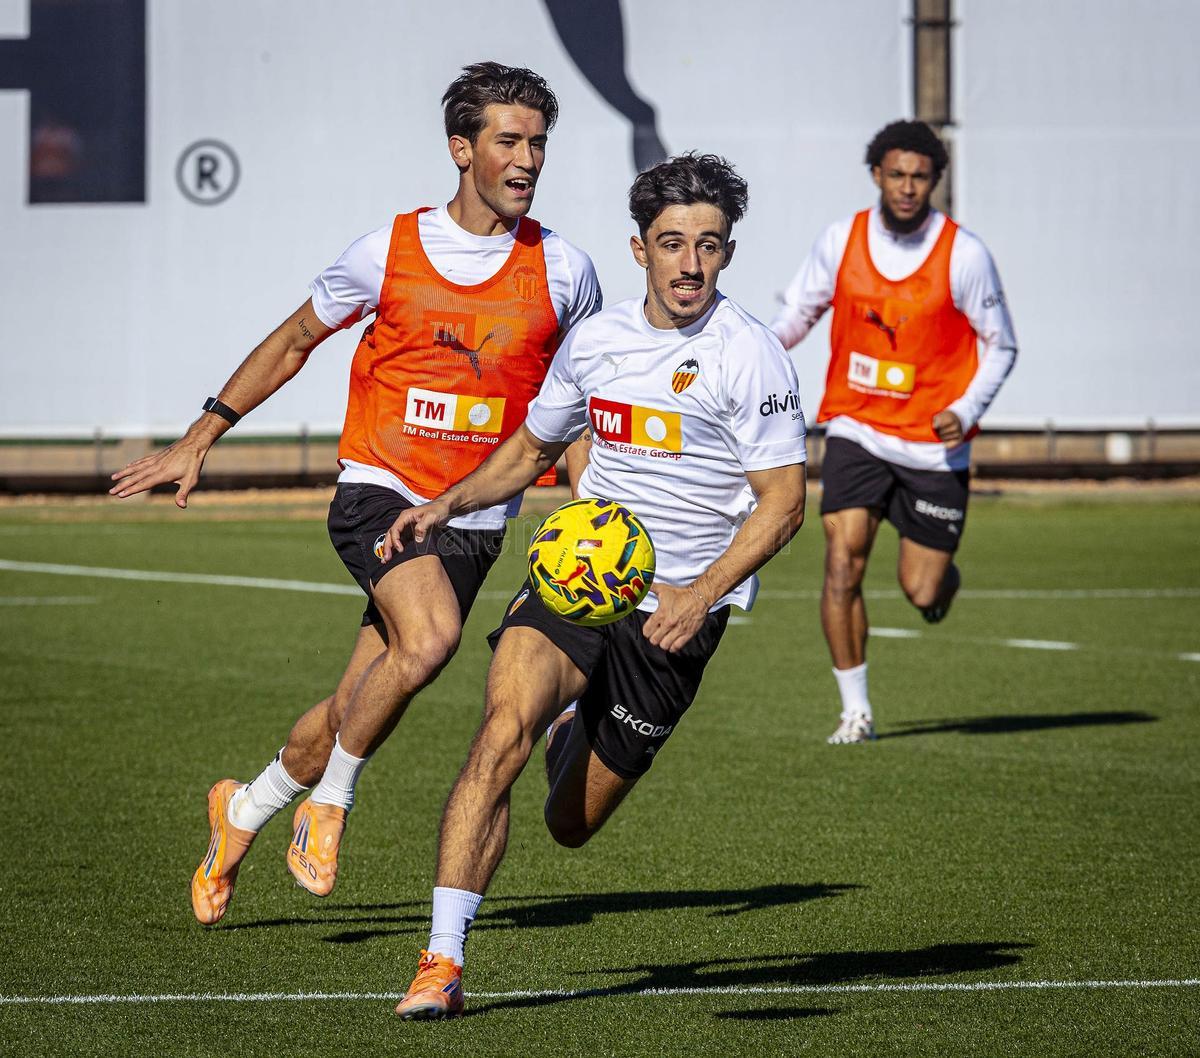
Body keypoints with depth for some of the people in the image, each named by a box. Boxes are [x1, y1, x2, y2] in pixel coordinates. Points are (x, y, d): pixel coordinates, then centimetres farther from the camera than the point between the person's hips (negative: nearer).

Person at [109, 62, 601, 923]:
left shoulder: (562, 270, -1)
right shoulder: (389, 253, -3)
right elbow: (295, 340, 13)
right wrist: (200, 439, 12)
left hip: (474, 521, 2)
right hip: (377, 495, -2)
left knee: (357, 711, 3)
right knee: (430, 637, -30)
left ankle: (242, 815, 30)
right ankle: (328, 804, -10)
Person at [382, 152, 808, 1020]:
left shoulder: (750, 355, -9)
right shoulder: (594, 339, 6)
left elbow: (783, 500, -10)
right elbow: (532, 448, 23)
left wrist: (699, 596, -23)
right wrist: (449, 505, 5)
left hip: (673, 608, -3)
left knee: (571, 824, 7)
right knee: (504, 732, -26)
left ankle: (578, 740, 46)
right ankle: (442, 963, -23)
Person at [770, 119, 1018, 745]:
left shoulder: (964, 254, -10)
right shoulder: (841, 241, -3)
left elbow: (1000, 346, -1)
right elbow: (798, 312, 12)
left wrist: (966, 411, -15)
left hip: (934, 443, -1)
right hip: (856, 431, 1)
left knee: (921, 595, 1)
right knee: (842, 562, -15)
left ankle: (943, 575, 40)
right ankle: (855, 709, -4)